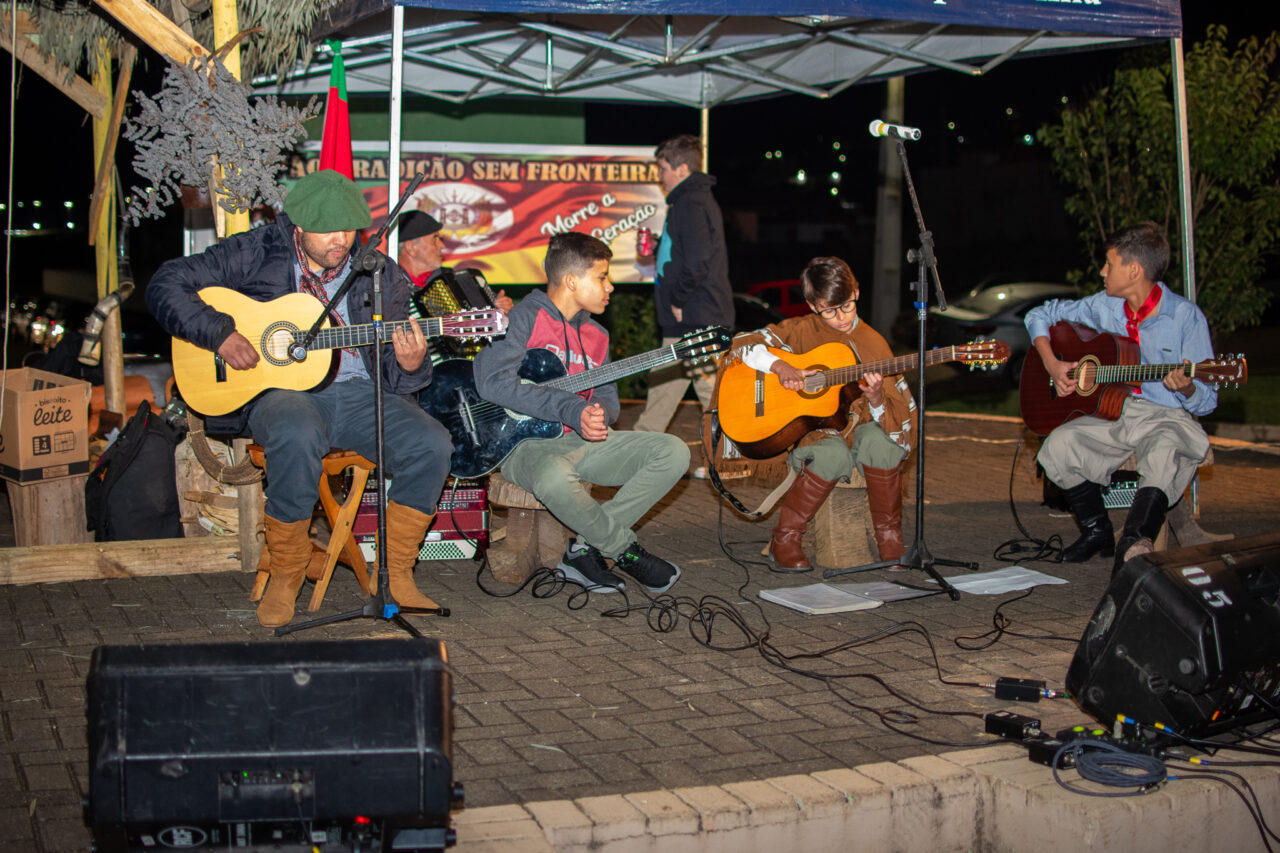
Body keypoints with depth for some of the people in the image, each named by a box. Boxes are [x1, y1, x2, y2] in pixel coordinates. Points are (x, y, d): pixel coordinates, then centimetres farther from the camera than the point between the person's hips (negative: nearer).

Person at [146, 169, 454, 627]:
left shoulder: (381, 277, 8)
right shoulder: (257, 254, 1)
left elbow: (389, 373, 9)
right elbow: (165, 285, -1)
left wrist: (409, 366, -16)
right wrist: (220, 334, -14)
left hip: (356, 390, 3)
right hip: (279, 389, -3)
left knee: (431, 444, -23)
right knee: (297, 437, -39)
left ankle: (395, 576, -7)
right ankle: (285, 576, -17)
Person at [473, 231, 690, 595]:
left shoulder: (596, 336, 15)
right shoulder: (526, 317, -9)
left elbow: (607, 398, 18)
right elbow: (492, 381, -24)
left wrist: (598, 415, -11)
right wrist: (572, 410, -25)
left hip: (584, 441, 7)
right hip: (529, 444, -7)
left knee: (673, 452, -10)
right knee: (555, 477, -42)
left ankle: (586, 548, -11)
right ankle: (627, 551, -13)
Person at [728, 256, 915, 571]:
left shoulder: (872, 343, 4)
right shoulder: (800, 330, 3)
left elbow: (903, 422, 3)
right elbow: (741, 344, -3)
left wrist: (876, 400, -20)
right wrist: (779, 366, -19)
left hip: (856, 432, 1)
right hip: (805, 435, -1)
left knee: (876, 439, -35)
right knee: (834, 454, -37)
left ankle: (889, 539, -18)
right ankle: (784, 540, -16)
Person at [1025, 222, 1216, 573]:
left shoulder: (1185, 317, -7)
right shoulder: (1103, 307, 6)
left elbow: (1207, 401, -5)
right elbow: (1040, 315, 19)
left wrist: (1187, 389, -29)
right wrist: (1051, 364, 3)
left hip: (1166, 418, -4)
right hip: (1111, 415, 5)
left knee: (1165, 453, -39)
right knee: (1057, 446, -22)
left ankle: (1132, 547, -45)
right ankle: (1097, 531, -3)